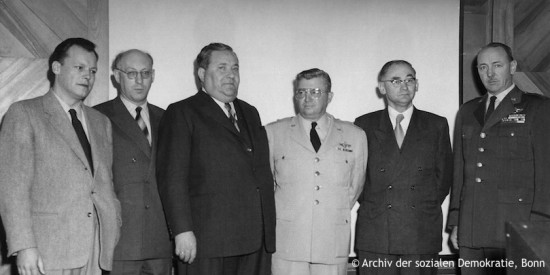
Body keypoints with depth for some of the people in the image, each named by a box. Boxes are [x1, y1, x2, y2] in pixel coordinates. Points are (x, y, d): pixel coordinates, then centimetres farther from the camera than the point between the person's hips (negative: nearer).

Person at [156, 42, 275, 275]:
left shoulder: (250, 113, 20)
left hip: (256, 242, 6)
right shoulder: (181, 114, 0)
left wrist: (268, 228, 12)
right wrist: (182, 230, -15)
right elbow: (172, 177, -8)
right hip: (207, 243, -5)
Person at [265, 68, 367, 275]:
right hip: (286, 242, -1)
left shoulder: (355, 136, 9)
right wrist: (280, 213, 7)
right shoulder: (273, 133, 5)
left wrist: (337, 213, 9)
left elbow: (355, 187, 14)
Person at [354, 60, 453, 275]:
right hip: (374, 232, 0)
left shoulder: (437, 125, 9)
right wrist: (369, 205, 1)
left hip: (422, 233, 1)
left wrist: (427, 208, 4)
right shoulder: (364, 125, 7)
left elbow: (444, 175, 10)